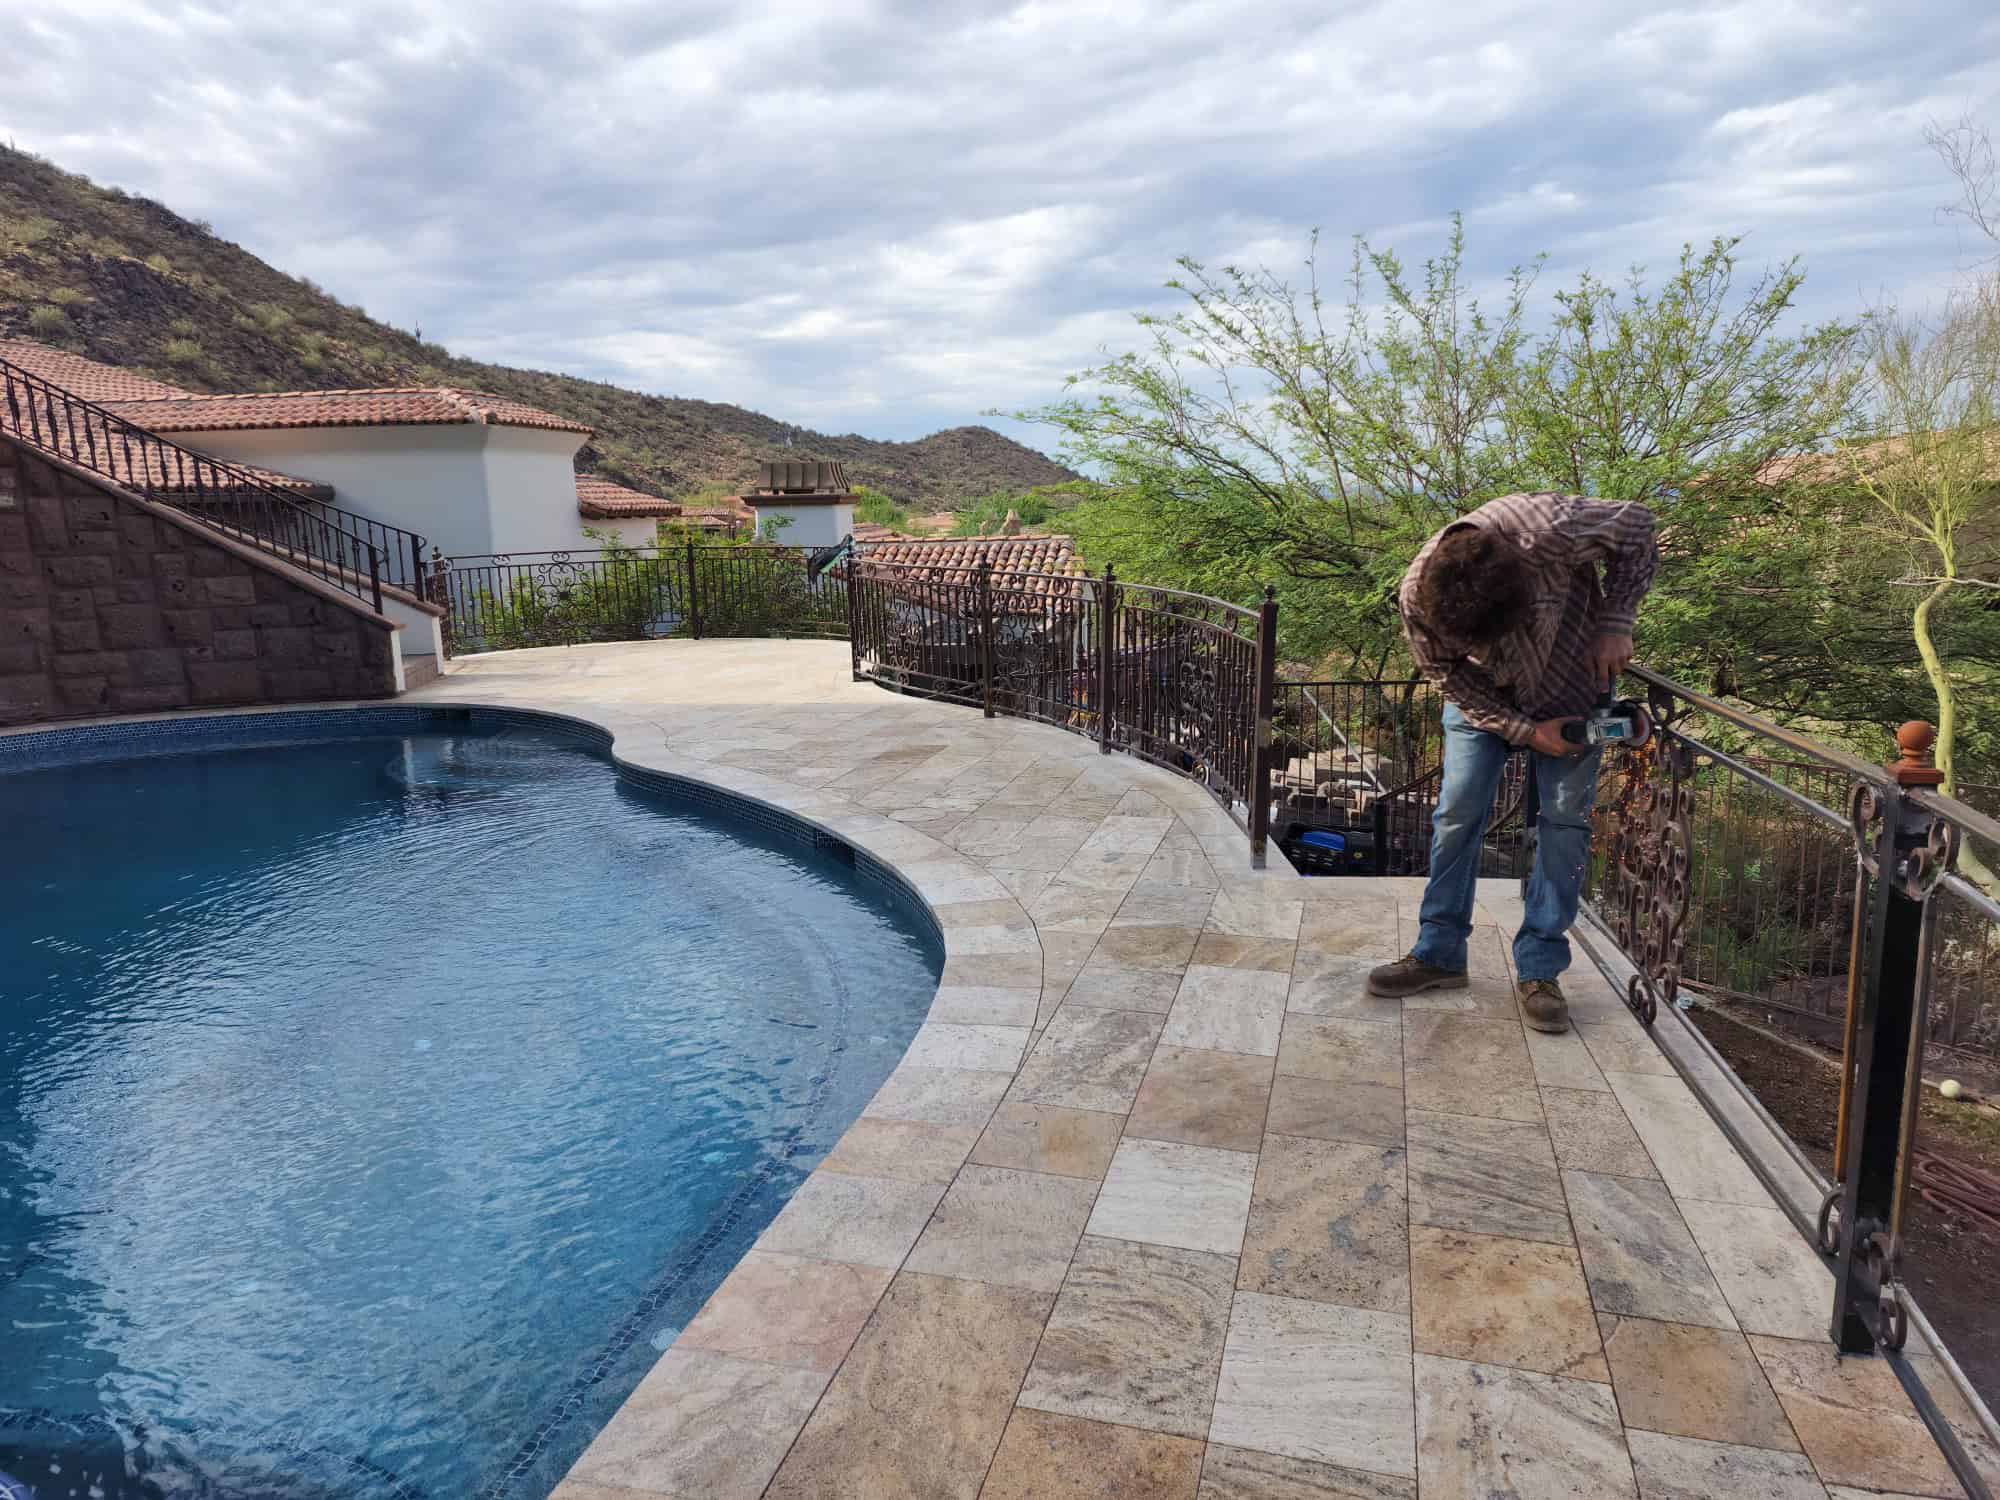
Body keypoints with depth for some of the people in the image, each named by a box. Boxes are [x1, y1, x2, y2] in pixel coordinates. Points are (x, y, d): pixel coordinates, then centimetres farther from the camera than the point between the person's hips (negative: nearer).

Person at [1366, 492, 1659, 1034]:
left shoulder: (1549, 528, -39)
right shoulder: (1417, 594, -31)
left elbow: (1638, 528, -17)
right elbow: (1451, 676, -14)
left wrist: (1615, 623, -23)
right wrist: (1525, 730, -21)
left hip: (1571, 682, -1)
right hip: (1482, 693, 1)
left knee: (1565, 821, -4)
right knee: (1457, 813, -4)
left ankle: (1539, 970, 5)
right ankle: (1438, 954, 8)